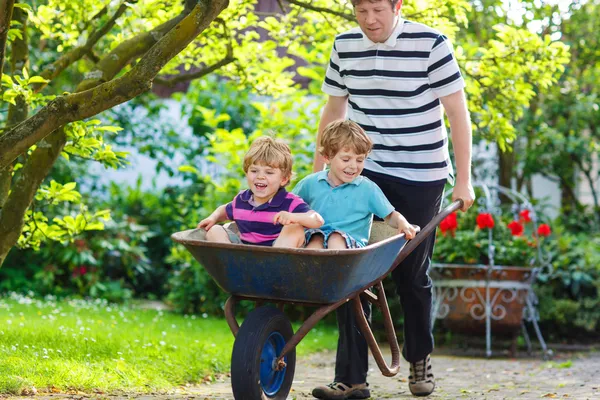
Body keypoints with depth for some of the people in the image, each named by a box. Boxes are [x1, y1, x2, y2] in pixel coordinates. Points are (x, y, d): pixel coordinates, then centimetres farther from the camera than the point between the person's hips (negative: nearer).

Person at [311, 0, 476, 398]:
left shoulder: (431, 44, -10)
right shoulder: (345, 46, 2)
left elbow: (457, 112, -8)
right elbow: (334, 110, 14)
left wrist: (463, 180, -9)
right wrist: (318, 170, 15)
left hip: (421, 177, -3)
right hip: (364, 173, 3)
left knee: (413, 274, 7)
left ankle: (420, 359, 30)